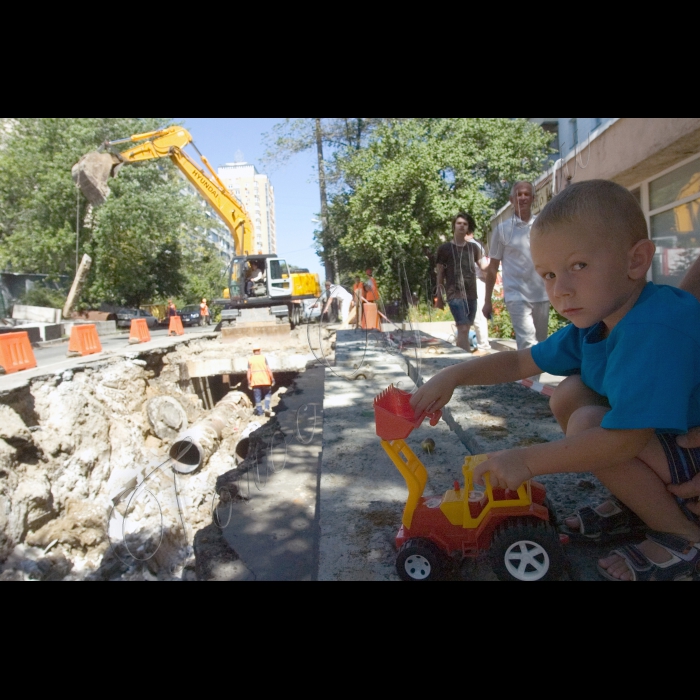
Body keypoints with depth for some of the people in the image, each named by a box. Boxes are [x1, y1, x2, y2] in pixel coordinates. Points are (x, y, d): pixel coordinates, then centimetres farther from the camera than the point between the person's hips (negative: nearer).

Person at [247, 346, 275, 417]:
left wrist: (249, 383, 3)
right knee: (268, 394, 15)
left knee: (257, 397, 8)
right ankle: (267, 408, -2)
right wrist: (272, 379, -4)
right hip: (265, 380, -1)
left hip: (255, 381, 1)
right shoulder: (263, 357, -1)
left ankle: (259, 412, 10)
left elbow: (249, 372, 0)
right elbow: (268, 369, -7)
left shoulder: (250, 359, 3)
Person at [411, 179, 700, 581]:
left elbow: (623, 441, -36)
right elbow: (520, 362, 4)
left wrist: (527, 462, -28)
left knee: (587, 426, -26)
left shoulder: (654, 330, -33)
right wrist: (453, 377, -9)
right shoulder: (592, 322, -4)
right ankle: (633, 498, 10)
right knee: (569, 397, 0)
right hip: (660, 433, 9)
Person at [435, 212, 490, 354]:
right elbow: (440, 274, 4)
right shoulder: (444, 248, 4)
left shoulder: (474, 247, 14)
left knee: (465, 330, 10)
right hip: (455, 294, -5)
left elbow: (484, 265, 13)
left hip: (471, 294, 5)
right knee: (463, 329, -15)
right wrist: (439, 296, 2)